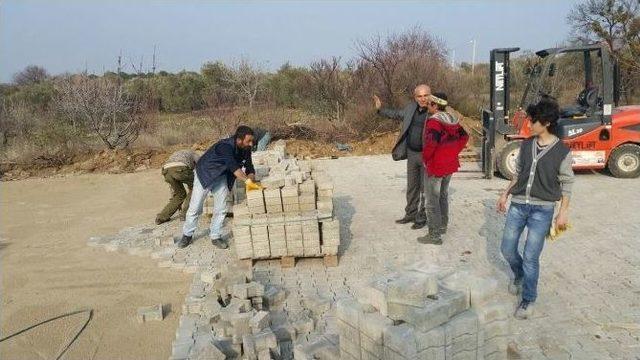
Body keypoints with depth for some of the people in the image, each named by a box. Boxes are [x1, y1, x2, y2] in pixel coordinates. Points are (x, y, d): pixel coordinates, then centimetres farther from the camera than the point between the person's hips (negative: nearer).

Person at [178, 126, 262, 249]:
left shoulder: (246, 150, -13)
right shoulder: (225, 146, -35)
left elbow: (249, 168, -8)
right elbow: (233, 166, -48)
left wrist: (251, 180, -29)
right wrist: (247, 180, -58)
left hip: (221, 176, 6)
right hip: (204, 174, -6)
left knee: (221, 209, 1)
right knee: (195, 207, 1)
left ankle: (215, 236, 15)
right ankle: (187, 235, 19)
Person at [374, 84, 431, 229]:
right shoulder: (411, 108, 5)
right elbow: (397, 114, 23)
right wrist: (380, 109, 24)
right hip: (412, 153, 6)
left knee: (425, 188, 6)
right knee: (412, 186, 16)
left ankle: (422, 218, 19)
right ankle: (411, 214, 31)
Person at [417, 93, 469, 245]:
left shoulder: (434, 121, -20)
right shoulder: (453, 120, 6)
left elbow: (430, 142, -32)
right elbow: (464, 137, 12)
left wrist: (425, 158, -16)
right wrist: (453, 153, 12)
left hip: (435, 166, -8)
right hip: (450, 165, 8)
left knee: (432, 200, 0)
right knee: (443, 196, 23)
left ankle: (435, 235, 4)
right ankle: (443, 225, 37)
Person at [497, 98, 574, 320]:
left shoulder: (562, 152, -8)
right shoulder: (526, 146, 4)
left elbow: (566, 184, -1)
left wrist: (564, 212, -5)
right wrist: (505, 195, 13)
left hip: (542, 210, -4)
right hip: (518, 205, 5)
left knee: (530, 257, -4)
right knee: (507, 249, 9)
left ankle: (528, 299, 15)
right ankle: (519, 276, 40)